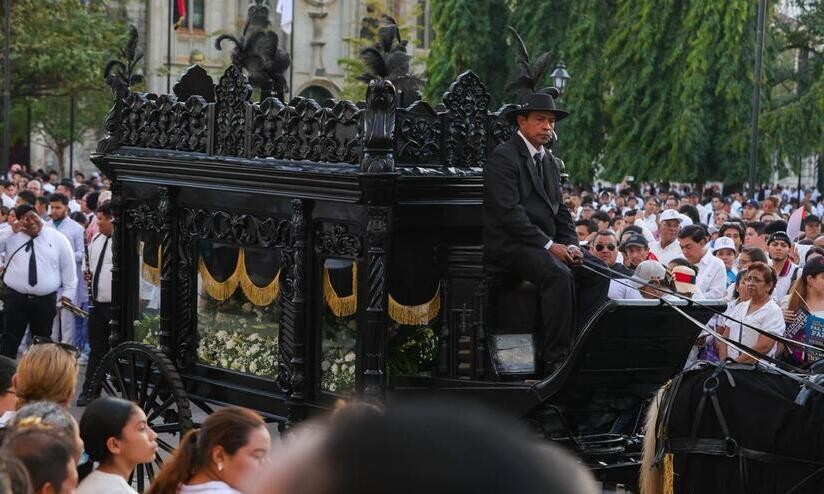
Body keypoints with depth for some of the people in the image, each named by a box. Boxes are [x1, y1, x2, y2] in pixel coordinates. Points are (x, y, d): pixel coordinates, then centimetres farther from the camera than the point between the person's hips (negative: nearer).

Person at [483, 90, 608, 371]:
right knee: (560, 274, -32)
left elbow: (560, 210, 19)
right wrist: (549, 245, -21)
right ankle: (555, 357, -26)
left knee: (597, 272, -8)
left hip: (545, 243, 9)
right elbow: (509, 212, -19)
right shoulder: (503, 157, -9)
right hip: (510, 245, -9)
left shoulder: (549, 161, 19)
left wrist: (571, 245, -1)